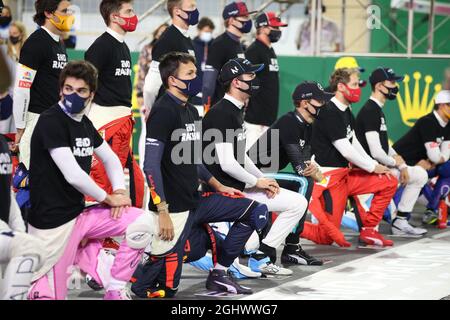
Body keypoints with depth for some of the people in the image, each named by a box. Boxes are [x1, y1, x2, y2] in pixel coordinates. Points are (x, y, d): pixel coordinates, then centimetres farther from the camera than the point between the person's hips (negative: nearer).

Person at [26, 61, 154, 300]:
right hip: (52, 223, -8)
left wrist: (120, 191, 3)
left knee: (142, 224, -7)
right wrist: (108, 199, -8)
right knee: (51, 296, -11)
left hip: (79, 213, 8)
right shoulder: (51, 121, -16)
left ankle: (115, 291, 3)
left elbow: (110, 159, 22)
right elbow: (73, 175, -22)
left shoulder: (84, 123, 9)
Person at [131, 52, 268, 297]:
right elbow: (151, 165, -19)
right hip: (173, 208, -9)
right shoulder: (163, 112, -15)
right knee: (168, 285, -12)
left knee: (256, 212, 8)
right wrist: (162, 211, -22)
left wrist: (217, 186, 20)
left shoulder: (191, 112, 14)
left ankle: (218, 274, 13)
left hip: (196, 202, 9)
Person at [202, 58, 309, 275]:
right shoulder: (222, 114, -18)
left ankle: (263, 255, 11)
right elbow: (227, 164, -24)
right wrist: (257, 182, -10)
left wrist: (263, 180, 6)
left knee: (298, 202, 16)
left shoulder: (236, 111, 15)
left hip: (240, 185, 11)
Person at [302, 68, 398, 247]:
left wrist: (375, 165, 3)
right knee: (327, 236, -11)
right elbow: (346, 151, -19)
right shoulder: (329, 113, -18)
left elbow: (354, 143, 16)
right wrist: (373, 167, -7)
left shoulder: (346, 111, 13)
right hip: (329, 177, -9)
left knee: (389, 183, 4)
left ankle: (368, 230, 8)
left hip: (346, 173, 9)